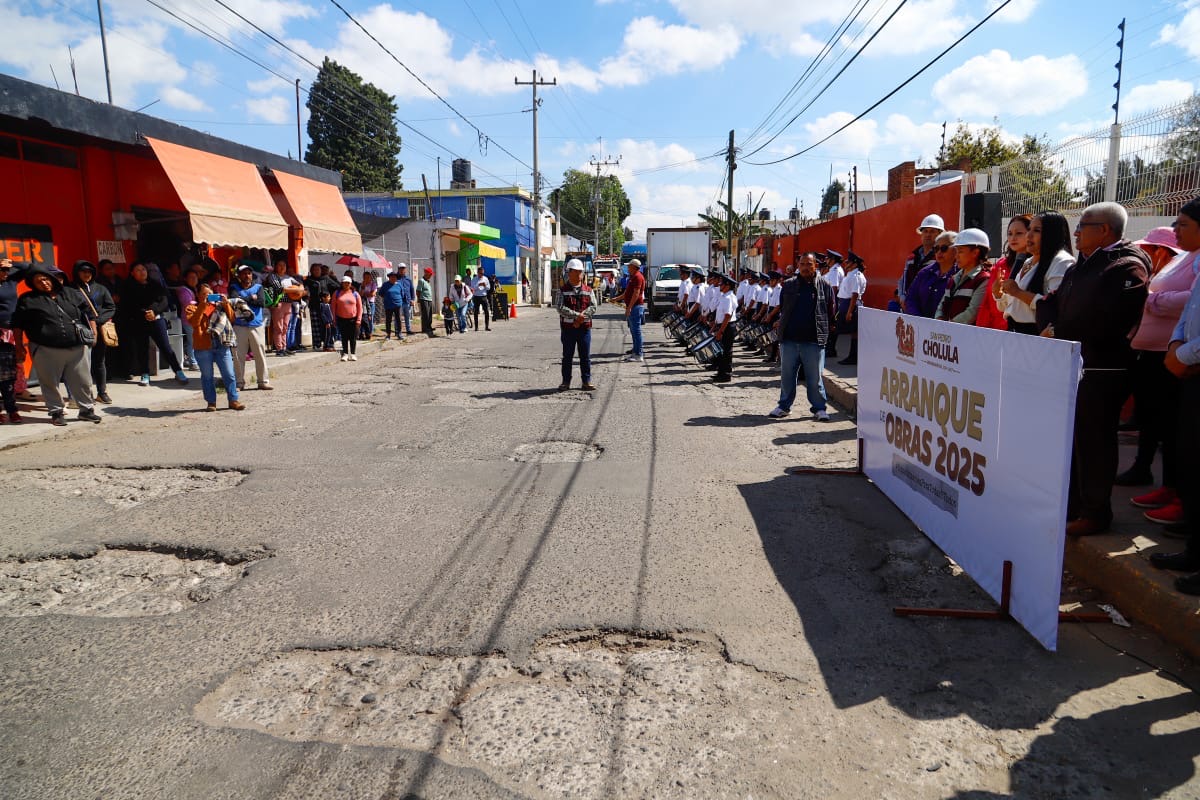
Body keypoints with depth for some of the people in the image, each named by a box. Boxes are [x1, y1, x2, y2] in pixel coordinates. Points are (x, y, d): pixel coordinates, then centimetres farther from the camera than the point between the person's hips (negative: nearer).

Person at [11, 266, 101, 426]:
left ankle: (86, 409, 19)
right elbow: (18, 326, 4)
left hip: (77, 348, 2)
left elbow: (88, 315, 18)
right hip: (46, 351, -2)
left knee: (82, 381, 6)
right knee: (50, 383, 5)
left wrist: (93, 333, 11)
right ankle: (56, 412, 17)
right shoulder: (28, 300, 4)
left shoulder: (72, 296, 11)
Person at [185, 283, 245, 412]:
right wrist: (202, 306, -14)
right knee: (207, 376, 5)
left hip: (222, 345, 2)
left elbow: (231, 318, 8)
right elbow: (194, 322, -11)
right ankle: (211, 402, 14)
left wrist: (226, 304, -3)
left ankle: (233, 400, 8)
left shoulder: (219, 305, 17)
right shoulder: (192, 308, 7)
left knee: (229, 375, 1)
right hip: (203, 347, -2)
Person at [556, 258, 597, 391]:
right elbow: (561, 308, -10)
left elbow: (593, 307, -1)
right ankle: (566, 381, 14)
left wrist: (582, 317, -16)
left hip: (584, 327, 2)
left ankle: (587, 381, 13)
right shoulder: (562, 290, 1)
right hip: (568, 328, -2)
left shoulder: (588, 290, 8)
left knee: (585, 356, 5)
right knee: (567, 356, 6)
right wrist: (577, 315, -19)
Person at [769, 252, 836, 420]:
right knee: (787, 374, 11)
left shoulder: (824, 285, 2)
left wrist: (820, 327, 9)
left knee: (815, 376, 3)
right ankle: (784, 405, 24)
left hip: (813, 340, -2)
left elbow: (831, 311, 9)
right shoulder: (788, 285, 8)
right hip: (789, 338, 3)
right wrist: (782, 324, 12)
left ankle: (820, 407, 15)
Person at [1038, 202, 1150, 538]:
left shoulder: (1127, 267, -11)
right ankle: (1071, 504, 28)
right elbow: (1051, 303, 16)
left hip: (1102, 369, -9)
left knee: (1093, 441, -1)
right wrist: (1050, 326, -4)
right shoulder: (1081, 266, 18)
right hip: (1070, 364, 9)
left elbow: (1105, 322, -23)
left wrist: (1059, 334, -15)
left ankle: (1095, 512, 11)